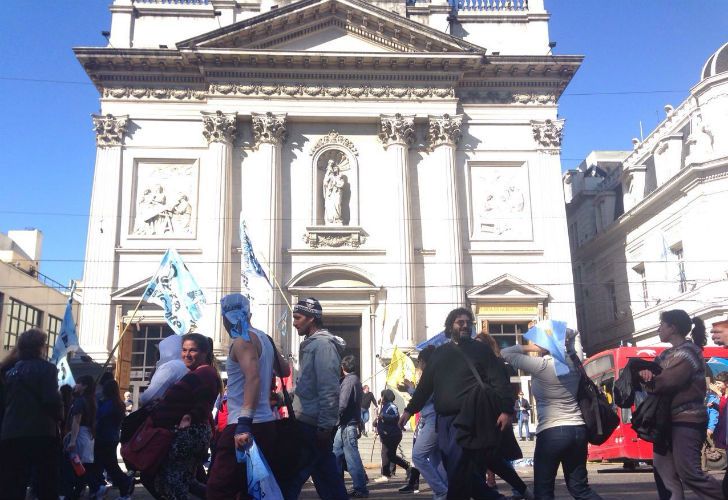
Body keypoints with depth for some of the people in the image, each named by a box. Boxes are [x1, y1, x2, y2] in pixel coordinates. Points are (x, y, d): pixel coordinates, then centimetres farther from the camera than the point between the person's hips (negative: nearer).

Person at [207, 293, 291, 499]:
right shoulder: (262, 338, 15)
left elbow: (253, 377, -25)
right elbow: (285, 371, 26)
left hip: (247, 427, -9)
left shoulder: (243, 340, -10)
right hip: (265, 423, 9)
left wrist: (244, 422, -32)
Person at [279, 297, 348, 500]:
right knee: (329, 480, 12)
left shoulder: (322, 343, -12)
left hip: (313, 424, -10)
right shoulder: (312, 344, 18)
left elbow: (329, 389, -19)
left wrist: (325, 426, -21)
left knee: (288, 480, -6)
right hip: (312, 422, 10)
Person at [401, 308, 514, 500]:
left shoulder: (481, 349, 4)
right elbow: (425, 384, 21)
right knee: (466, 471, 7)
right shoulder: (439, 353, 17)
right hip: (444, 420, 5)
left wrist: (506, 410, -16)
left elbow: (499, 381, -4)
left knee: (458, 469, -11)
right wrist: (410, 410, 18)